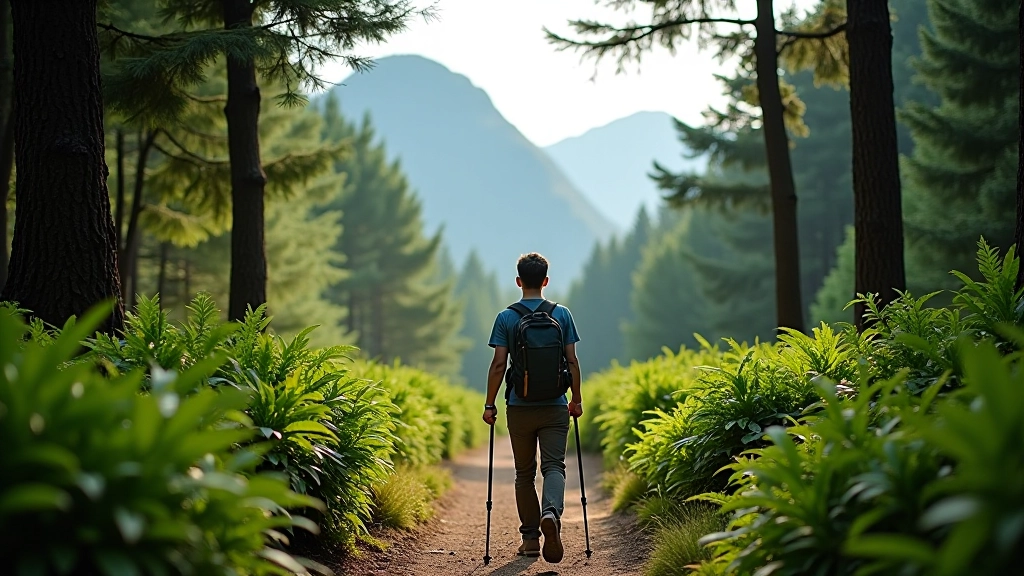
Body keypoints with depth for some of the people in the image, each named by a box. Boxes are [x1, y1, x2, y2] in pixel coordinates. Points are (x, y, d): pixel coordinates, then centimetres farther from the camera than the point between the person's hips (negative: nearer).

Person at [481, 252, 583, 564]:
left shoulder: (506, 317, -2)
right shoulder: (562, 314, 1)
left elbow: (499, 364, -6)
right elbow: (572, 361, 1)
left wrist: (489, 404, 1)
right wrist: (577, 399, 12)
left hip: (520, 407, 0)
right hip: (555, 407, 0)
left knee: (525, 473, 11)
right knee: (554, 465, 0)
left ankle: (530, 537, 13)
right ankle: (551, 512, -29)